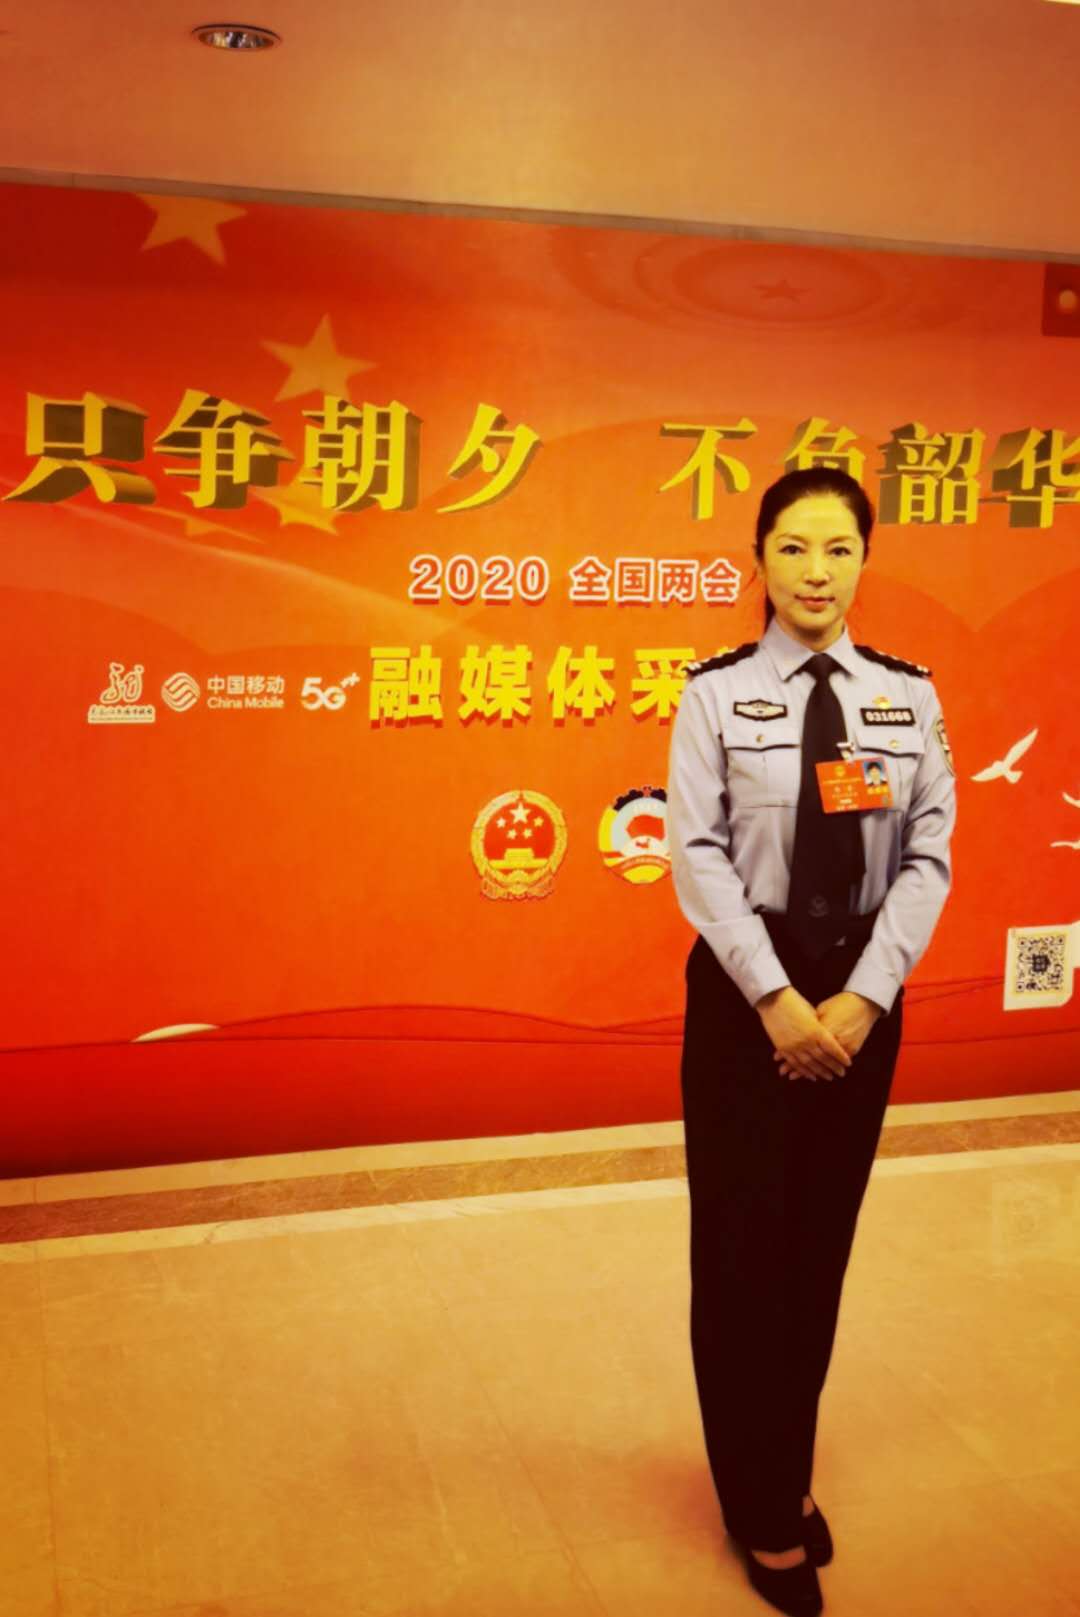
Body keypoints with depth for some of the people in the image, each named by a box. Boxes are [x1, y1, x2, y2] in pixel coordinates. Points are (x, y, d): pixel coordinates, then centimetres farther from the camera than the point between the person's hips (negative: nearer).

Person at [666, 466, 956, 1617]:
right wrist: (777, 997, -16)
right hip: (743, 986, -2)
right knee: (742, 1245, 6)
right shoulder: (716, 692, -6)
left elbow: (928, 857, -2)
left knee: (822, 1242, 14)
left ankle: (789, 1474, 34)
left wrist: (860, 997, -12)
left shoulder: (909, 695, 2)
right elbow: (698, 855, -10)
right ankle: (766, 1514, 24)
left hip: (861, 991, 3)